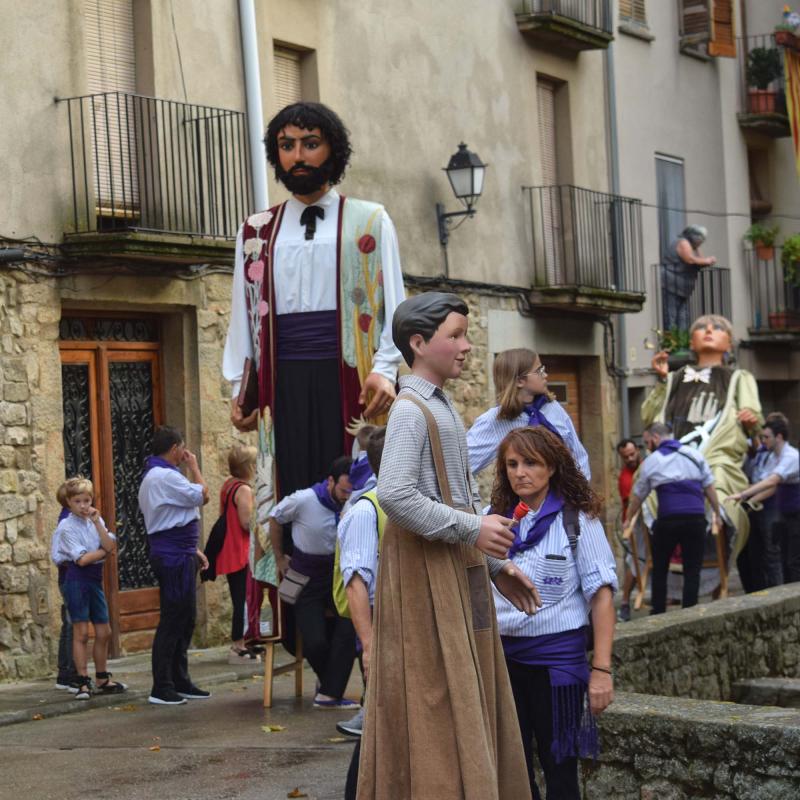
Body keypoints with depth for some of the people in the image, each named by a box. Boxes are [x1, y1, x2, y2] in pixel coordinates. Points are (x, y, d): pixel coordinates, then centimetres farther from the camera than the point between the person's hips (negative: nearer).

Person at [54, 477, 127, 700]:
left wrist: (97, 523, -11)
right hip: (77, 579, -6)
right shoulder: (67, 526, -8)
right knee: (81, 633, -5)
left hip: (95, 579, 6)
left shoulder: (95, 521, 9)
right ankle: (83, 683, 0)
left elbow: (111, 546, -5)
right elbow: (82, 558, -15)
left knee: (104, 632, 9)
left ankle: (102, 680, 20)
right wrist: (104, 551, -4)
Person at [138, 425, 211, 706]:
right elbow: (202, 496, -15)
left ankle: (180, 682, 21)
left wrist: (193, 549, 22)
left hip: (176, 556, 11)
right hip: (174, 557, -11)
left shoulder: (153, 476, 19)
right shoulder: (165, 477, -16)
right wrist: (194, 467, -1)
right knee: (172, 622, -7)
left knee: (185, 620, 15)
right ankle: (162, 689, -4)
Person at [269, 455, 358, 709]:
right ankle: (329, 684, 19)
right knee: (315, 643, -10)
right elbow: (275, 519, 2)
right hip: (306, 581, -2)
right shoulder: (303, 501, -17)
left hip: (338, 578, 2)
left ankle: (329, 694, -5)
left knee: (346, 633, -16)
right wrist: (279, 557, 7)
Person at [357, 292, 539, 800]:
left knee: (468, 702, 12)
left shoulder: (445, 407, 16)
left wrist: (497, 565, 16)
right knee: (435, 705, -5)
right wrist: (472, 529, -20)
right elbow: (395, 496, -24)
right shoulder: (411, 410, -13)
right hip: (427, 565, -9)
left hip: (460, 565, 9)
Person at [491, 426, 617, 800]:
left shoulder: (577, 520, -4)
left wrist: (601, 669, -13)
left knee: (559, 770, 2)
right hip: (503, 653, 4)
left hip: (556, 655, -4)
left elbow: (601, 594, -7)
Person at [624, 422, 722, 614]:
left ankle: (658, 614, 13)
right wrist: (717, 514, 19)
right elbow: (709, 488, 10)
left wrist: (628, 520, 29)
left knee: (659, 569, 13)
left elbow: (638, 496, 15)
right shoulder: (694, 455, 10)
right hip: (696, 518, 1)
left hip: (668, 520, -1)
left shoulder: (651, 461, 6)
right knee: (692, 569, 7)